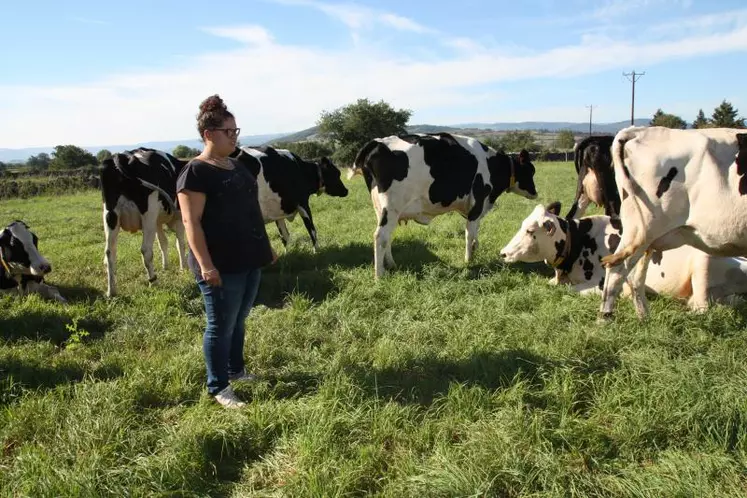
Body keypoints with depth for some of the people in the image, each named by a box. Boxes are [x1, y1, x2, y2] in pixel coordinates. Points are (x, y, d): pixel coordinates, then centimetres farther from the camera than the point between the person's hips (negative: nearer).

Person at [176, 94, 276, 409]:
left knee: (238, 321, 19)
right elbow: (191, 221, -18)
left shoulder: (237, 166, 13)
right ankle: (218, 388, 15)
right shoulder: (195, 172, -13)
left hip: (248, 259, 8)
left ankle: (236, 371, 35)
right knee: (221, 326, 2)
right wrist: (205, 264, -24)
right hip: (220, 265, -8)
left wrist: (266, 246, 21)